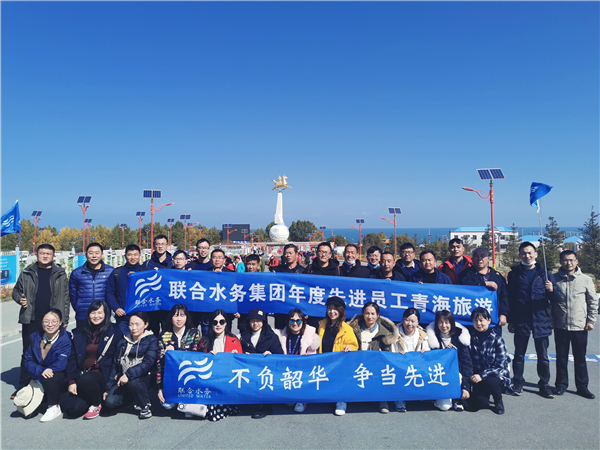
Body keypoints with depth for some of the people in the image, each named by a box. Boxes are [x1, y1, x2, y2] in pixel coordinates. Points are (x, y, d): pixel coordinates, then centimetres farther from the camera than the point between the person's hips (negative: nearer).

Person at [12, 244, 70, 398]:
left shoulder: (60, 274, 3)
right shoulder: (27, 273, 5)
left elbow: (66, 298, 3)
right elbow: (16, 291, 14)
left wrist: (65, 319, 0)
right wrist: (20, 299, -9)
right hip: (31, 320, 1)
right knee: (28, 353, 8)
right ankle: (23, 387, 19)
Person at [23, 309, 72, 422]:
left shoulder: (66, 339, -17)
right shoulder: (35, 337, 0)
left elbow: (61, 365, -21)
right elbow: (28, 361, -3)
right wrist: (40, 370, -22)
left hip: (61, 376, -5)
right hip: (39, 378, 5)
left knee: (48, 378, -37)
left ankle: (55, 408, -14)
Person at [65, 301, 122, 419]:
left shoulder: (114, 331, -2)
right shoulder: (79, 333, 9)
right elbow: (72, 359, 7)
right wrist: (71, 381, -3)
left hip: (103, 375, -3)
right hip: (82, 374, 3)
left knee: (85, 379, -34)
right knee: (72, 409, -17)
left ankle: (97, 404, -5)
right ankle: (93, 398, 17)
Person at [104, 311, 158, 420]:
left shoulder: (151, 340, -3)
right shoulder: (123, 342, 12)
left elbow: (148, 363, -16)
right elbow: (115, 366, 15)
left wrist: (128, 374, -28)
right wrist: (108, 388, 9)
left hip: (142, 378, -4)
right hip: (122, 380, 4)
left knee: (132, 381, -36)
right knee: (110, 402, -20)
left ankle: (146, 405, -8)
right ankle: (131, 397, 13)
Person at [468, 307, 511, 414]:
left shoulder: (496, 339, -10)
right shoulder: (471, 338, -1)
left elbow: (500, 366, -14)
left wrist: (482, 375, -24)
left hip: (498, 376, -2)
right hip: (478, 378, 2)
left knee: (489, 382, -36)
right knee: (474, 405, -20)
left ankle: (498, 401, -2)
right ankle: (484, 398, 18)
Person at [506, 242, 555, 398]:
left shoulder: (545, 273, 6)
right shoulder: (514, 274, 6)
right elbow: (509, 298, 6)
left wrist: (551, 290, -18)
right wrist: (510, 320, 4)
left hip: (541, 320, 0)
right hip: (521, 321, 0)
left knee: (543, 356, 8)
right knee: (519, 354, 7)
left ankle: (544, 384, 20)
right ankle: (518, 383, 17)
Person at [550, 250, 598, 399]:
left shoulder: (585, 280, -1)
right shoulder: (555, 279, 0)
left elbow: (593, 302, 3)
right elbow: (550, 300, 6)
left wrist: (591, 320, -1)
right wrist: (551, 319, 2)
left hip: (580, 326, 0)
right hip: (560, 326, 1)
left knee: (580, 358, 10)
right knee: (561, 357, 10)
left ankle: (582, 386, 23)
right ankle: (561, 384, 22)